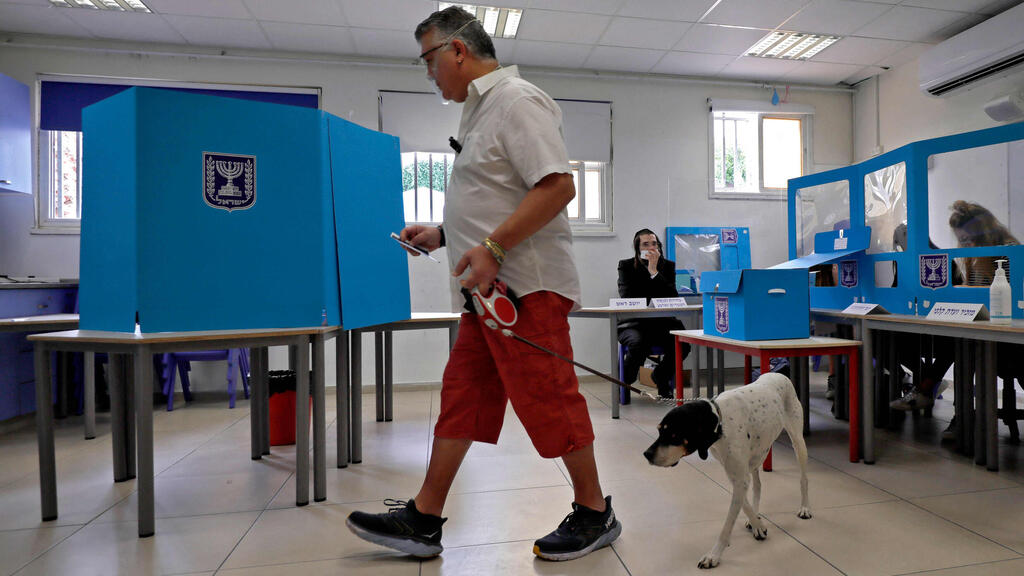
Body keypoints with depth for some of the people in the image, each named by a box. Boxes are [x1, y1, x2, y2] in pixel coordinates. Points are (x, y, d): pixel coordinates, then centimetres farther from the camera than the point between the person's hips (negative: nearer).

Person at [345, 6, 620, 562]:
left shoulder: (517, 100, -8)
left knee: (548, 402, -1)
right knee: (460, 398, 10)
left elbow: (557, 186, -20)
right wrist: (442, 235, 20)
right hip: (490, 288, 10)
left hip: (526, 285, -10)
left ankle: (594, 513, 19)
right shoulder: (481, 109, 22)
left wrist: (493, 248, -23)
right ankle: (423, 521, 21)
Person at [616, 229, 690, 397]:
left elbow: (672, 298, -7)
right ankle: (625, 381, -3)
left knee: (683, 343, -26)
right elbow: (626, 297, -8)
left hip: (661, 322, 3)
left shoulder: (668, 265, 9)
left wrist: (654, 271, -14)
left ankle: (659, 377, 6)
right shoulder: (626, 266, 4)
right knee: (638, 343, -36)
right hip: (633, 323, -3)